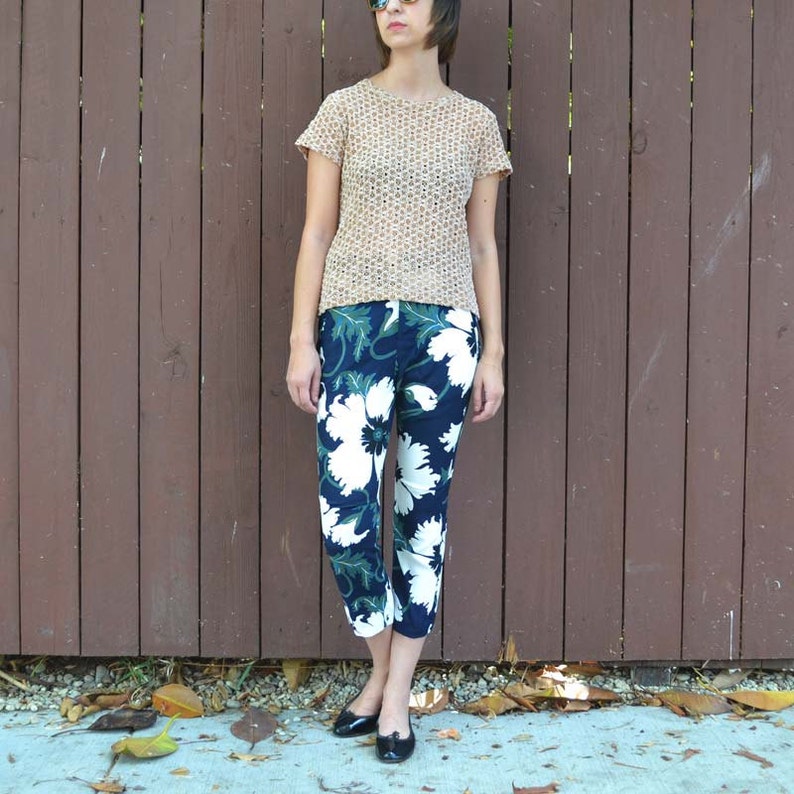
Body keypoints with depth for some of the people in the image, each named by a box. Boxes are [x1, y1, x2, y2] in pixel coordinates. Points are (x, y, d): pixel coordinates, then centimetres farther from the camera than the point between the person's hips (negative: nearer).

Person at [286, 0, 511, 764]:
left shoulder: (475, 122, 11)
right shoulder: (345, 109, 8)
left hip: (444, 328, 1)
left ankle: (397, 692, 19)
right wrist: (301, 339, -1)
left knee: (424, 511, 5)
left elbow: (483, 245, 11)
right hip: (356, 324, -1)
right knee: (345, 513, -9)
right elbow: (317, 232, 5)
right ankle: (380, 666, 18)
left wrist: (492, 352, 5)